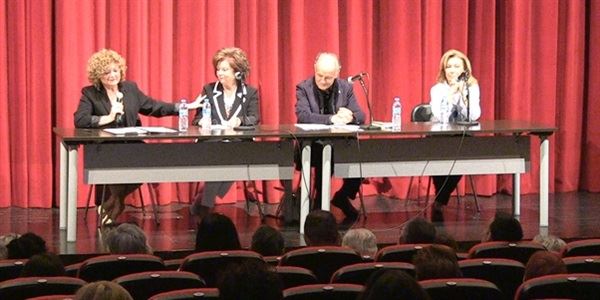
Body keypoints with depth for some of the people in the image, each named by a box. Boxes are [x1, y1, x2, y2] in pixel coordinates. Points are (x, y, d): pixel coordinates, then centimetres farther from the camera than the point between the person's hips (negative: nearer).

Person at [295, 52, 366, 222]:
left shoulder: (346, 88, 7)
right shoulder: (303, 88, -3)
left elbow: (361, 117, 2)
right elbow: (303, 116, -19)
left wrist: (350, 117, -23)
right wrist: (331, 119, -29)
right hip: (312, 146, -4)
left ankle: (343, 196, 3)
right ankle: (320, 201, -11)